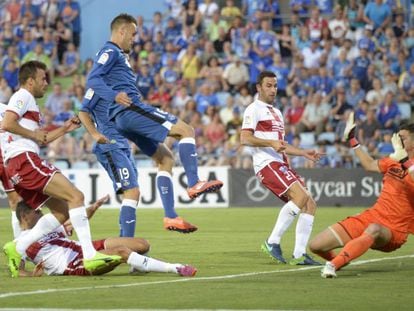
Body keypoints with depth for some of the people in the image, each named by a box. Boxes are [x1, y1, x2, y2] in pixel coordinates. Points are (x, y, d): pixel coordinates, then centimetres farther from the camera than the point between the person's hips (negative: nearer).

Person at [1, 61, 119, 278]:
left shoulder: (28, 101, 30)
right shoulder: (23, 96, -1)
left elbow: (37, 141, 33)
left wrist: (64, 129, 25)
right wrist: (34, 134, -8)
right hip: (24, 160, -11)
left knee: (62, 211, 8)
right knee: (75, 196, -17)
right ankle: (89, 256, -26)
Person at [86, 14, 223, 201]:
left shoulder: (118, 54, 28)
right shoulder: (110, 52, -2)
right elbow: (93, 79, -18)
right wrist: (115, 95, -32)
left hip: (121, 120, 11)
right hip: (130, 109, -11)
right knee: (186, 130, -13)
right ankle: (194, 184, -23)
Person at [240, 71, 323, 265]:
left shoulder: (277, 113, 28)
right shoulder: (254, 109, -1)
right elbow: (244, 139, -14)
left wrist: (304, 153, 24)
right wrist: (271, 143, -25)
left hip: (281, 164, 9)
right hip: (266, 163, -9)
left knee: (310, 204, -1)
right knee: (300, 196, -25)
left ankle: (299, 254, -2)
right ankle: (272, 243, -19)